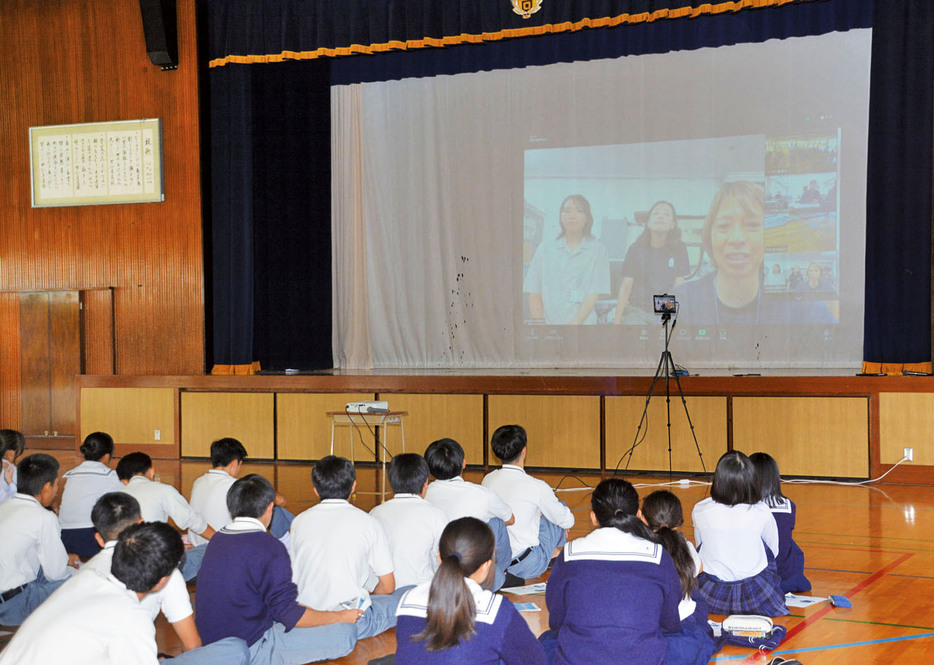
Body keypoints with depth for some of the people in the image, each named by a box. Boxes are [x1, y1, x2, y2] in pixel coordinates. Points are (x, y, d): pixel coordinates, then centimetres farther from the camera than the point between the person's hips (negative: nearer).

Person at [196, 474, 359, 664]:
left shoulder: (217, 539, 7)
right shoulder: (269, 547, -19)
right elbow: (289, 614, -17)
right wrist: (341, 616, -3)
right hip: (248, 650, -9)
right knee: (345, 634, -10)